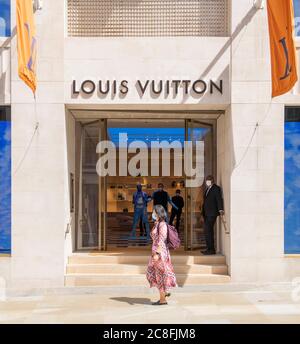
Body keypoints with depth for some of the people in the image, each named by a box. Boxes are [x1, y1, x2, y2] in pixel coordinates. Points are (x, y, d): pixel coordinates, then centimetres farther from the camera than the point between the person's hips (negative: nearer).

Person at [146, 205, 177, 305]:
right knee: (151, 273, 14)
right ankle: (165, 292, 22)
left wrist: (157, 253, -24)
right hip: (156, 251, 10)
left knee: (160, 274, -1)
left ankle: (163, 299, 9)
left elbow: (161, 240, -21)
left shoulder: (162, 224, -15)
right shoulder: (157, 224, 13)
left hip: (160, 252, -10)